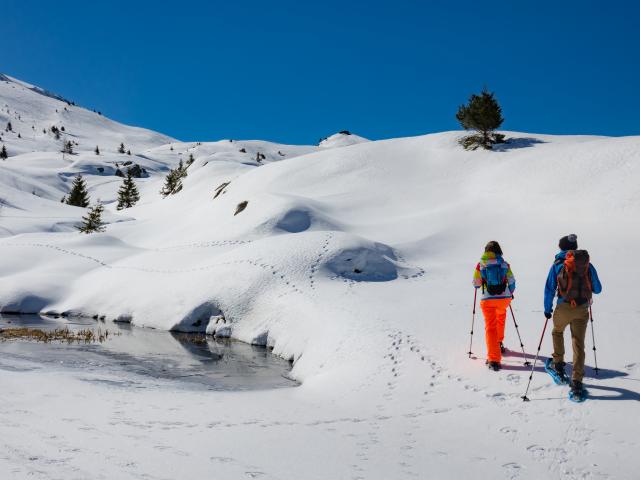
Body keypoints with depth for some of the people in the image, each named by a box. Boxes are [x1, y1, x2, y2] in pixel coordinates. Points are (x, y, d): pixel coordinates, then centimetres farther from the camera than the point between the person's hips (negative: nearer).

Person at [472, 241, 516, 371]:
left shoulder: (480, 265, -2)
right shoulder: (504, 264, 2)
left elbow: (476, 284, -1)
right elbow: (512, 282, 5)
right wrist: (511, 293, 24)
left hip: (487, 299, -2)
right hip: (504, 298, 2)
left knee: (490, 328, 0)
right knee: (501, 316, 34)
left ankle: (494, 359, -10)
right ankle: (499, 342, 45)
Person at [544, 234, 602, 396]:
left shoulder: (558, 264, 1)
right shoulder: (587, 264, 6)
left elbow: (549, 289, 1)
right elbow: (598, 289, 13)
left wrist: (547, 308, 11)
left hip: (564, 308, -1)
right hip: (582, 309, 1)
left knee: (557, 331, 29)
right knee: (578, 344, 3)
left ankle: (558, 363, 31)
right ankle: (576, 381, -3)